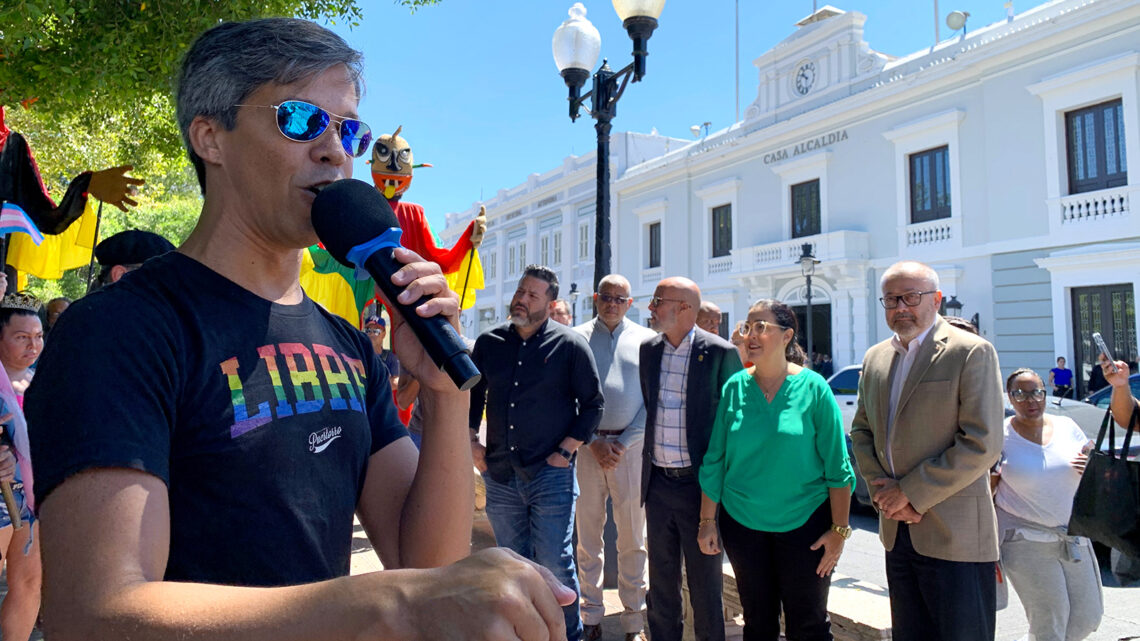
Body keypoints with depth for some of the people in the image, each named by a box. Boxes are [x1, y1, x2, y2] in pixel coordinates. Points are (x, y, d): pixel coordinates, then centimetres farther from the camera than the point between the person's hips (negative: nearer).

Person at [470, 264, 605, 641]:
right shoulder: (489, 342, 6)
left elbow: (592, 403, -1)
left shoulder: (570, 345, -5)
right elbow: (472, 394, 17)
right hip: (499, 474, 4)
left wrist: (566, 450, -7)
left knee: (554, 567, 1)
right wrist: (471, 441, 6)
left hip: (551, 475, -4)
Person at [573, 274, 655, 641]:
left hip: (631, 444, 0)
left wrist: (623, 444, -6)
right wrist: (594, 442, -7)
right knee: (588, 532, 6)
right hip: (587, 443, 0)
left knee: (632, 536, 5)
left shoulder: (646, 340, 5)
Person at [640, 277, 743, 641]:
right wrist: (648, 463, 14)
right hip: (657, 484, 5)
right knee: (661, 579, 16)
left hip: (698, 485, -5)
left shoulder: (720, 353, -10)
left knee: (704, 584, 7)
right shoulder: (648, 350, 6)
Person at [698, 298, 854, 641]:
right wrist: (707, 520, 1)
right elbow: (714, 460, 1)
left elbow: (837, 466, -7)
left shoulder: (813, 388, -9)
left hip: (804, 523, -2)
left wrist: (839, 530, -9)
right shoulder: (735, 387, -3)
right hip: (743, 523, 2)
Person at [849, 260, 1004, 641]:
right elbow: (861, 431, 14)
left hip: (954, 535, -6)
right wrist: (881, 490, -3)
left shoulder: (972, 352, -9)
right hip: (897, 532, 6)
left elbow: (982, 444, -15)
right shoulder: (875, 358, 11)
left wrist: (910, 491, -13)